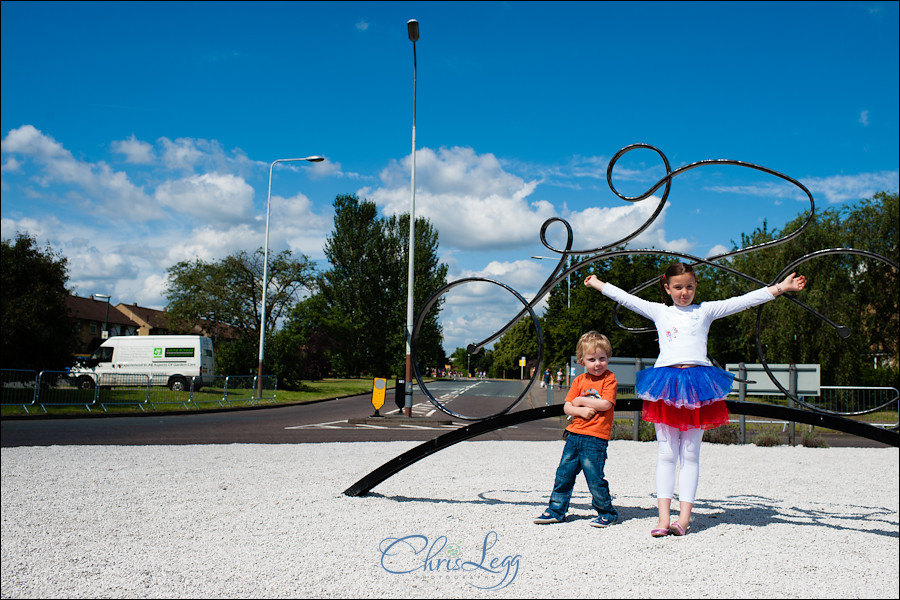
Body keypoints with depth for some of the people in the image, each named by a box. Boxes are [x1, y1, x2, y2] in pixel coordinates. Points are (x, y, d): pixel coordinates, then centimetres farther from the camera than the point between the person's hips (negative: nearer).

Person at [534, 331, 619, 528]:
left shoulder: (609, 378, -3)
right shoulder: (579, 381, 10)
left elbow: (605, 404, -15)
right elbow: (567, 407, 7)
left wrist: (581, 401, -6)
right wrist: (581, 411, -12)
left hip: (596, 437, -5)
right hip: (574, 434, 5)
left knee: (594, 477, -6)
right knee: (564, 473, 9)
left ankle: (607, 513, 14)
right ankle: (556, 510, 22)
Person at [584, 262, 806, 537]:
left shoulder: (705, 310, 13)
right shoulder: (659, 311, 16)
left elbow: (743, 301, 8)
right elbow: (626, 298, 23)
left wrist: (780, 287, 3)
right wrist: (598, 284, 27)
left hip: (697, 384, -1)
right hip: (666, 384, 1)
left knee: (690, 454, 1)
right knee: (666, 454, -1)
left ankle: (684, 516, 1)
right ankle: (663, 516, -1)